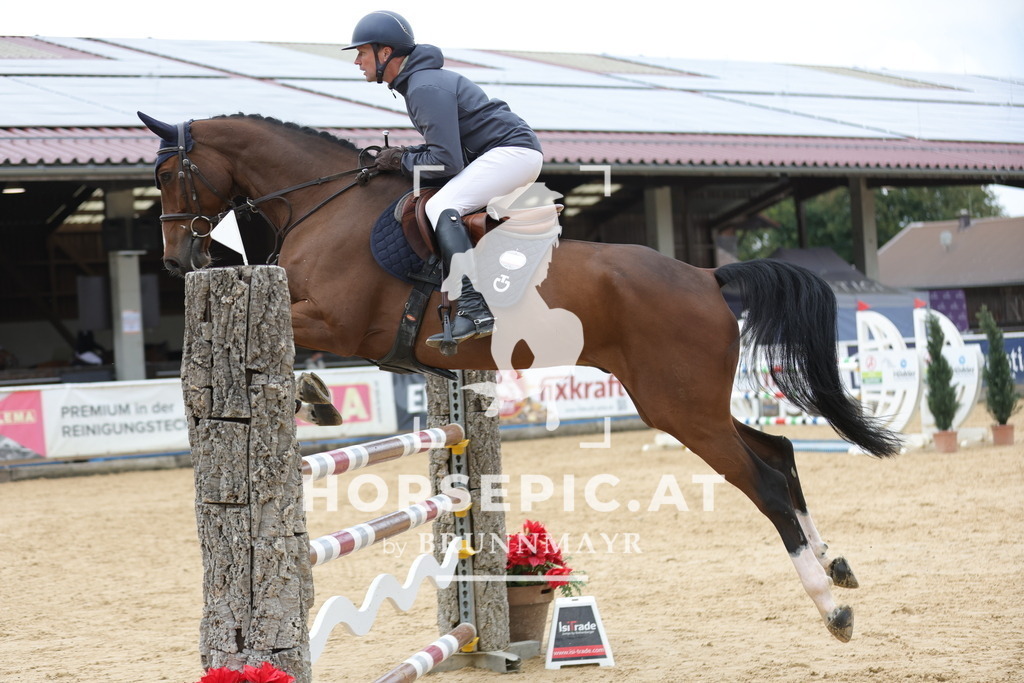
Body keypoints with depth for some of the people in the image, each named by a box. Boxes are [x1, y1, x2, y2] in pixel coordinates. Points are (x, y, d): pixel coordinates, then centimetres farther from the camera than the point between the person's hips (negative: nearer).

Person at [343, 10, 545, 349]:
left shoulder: (426, 88, -18)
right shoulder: (417, 81, 15)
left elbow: (446, 162, -23)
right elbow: (447, 146, 21)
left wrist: (403, 161, -8)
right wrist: (402, 155, 7)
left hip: (513, 151, -11)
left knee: (441, 207, -26)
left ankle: (474, 311, -37)